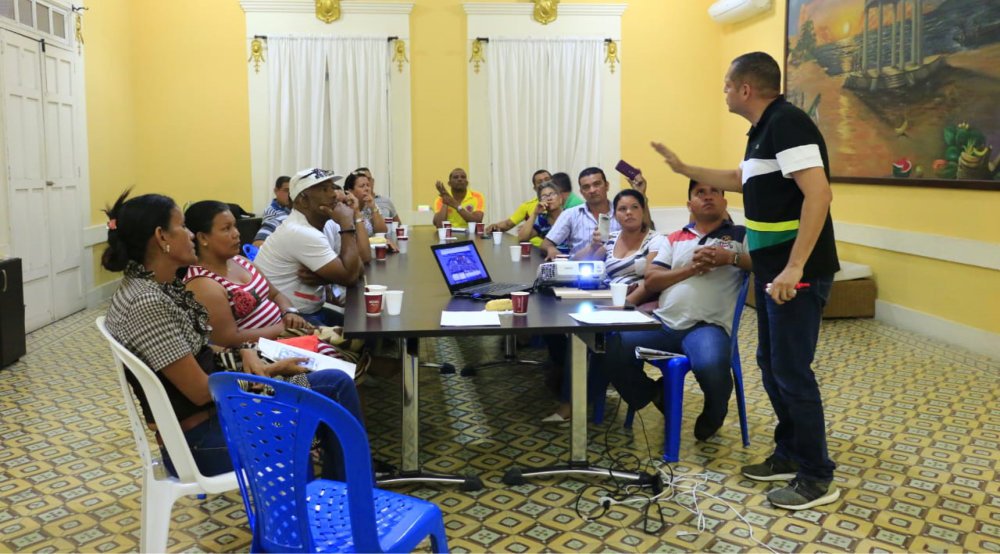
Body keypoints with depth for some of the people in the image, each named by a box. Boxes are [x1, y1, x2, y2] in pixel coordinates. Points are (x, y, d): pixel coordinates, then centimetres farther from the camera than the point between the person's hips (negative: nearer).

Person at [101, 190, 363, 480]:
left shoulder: (164, 287, 5)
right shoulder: (146, 303, -23)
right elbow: (201, 391, -22)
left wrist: (246, 354, -7)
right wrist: (269, 370, -10)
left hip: (216, 406, 8)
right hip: (201, 440, -8)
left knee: (337, 383, 3)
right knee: (335, 387, -4)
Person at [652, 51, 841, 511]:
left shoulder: (787, 123, -16)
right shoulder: (764, 129, 15)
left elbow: (818, 194, -26)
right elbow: (739, 180, 32)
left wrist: (794, 268, -30)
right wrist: (684, 169, 33)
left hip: (796, 274, -10)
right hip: (773, 271, 10)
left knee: (792, 371, -3)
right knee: (771, 365, 16)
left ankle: (817, 478, 10)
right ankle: (790, 455, 30)